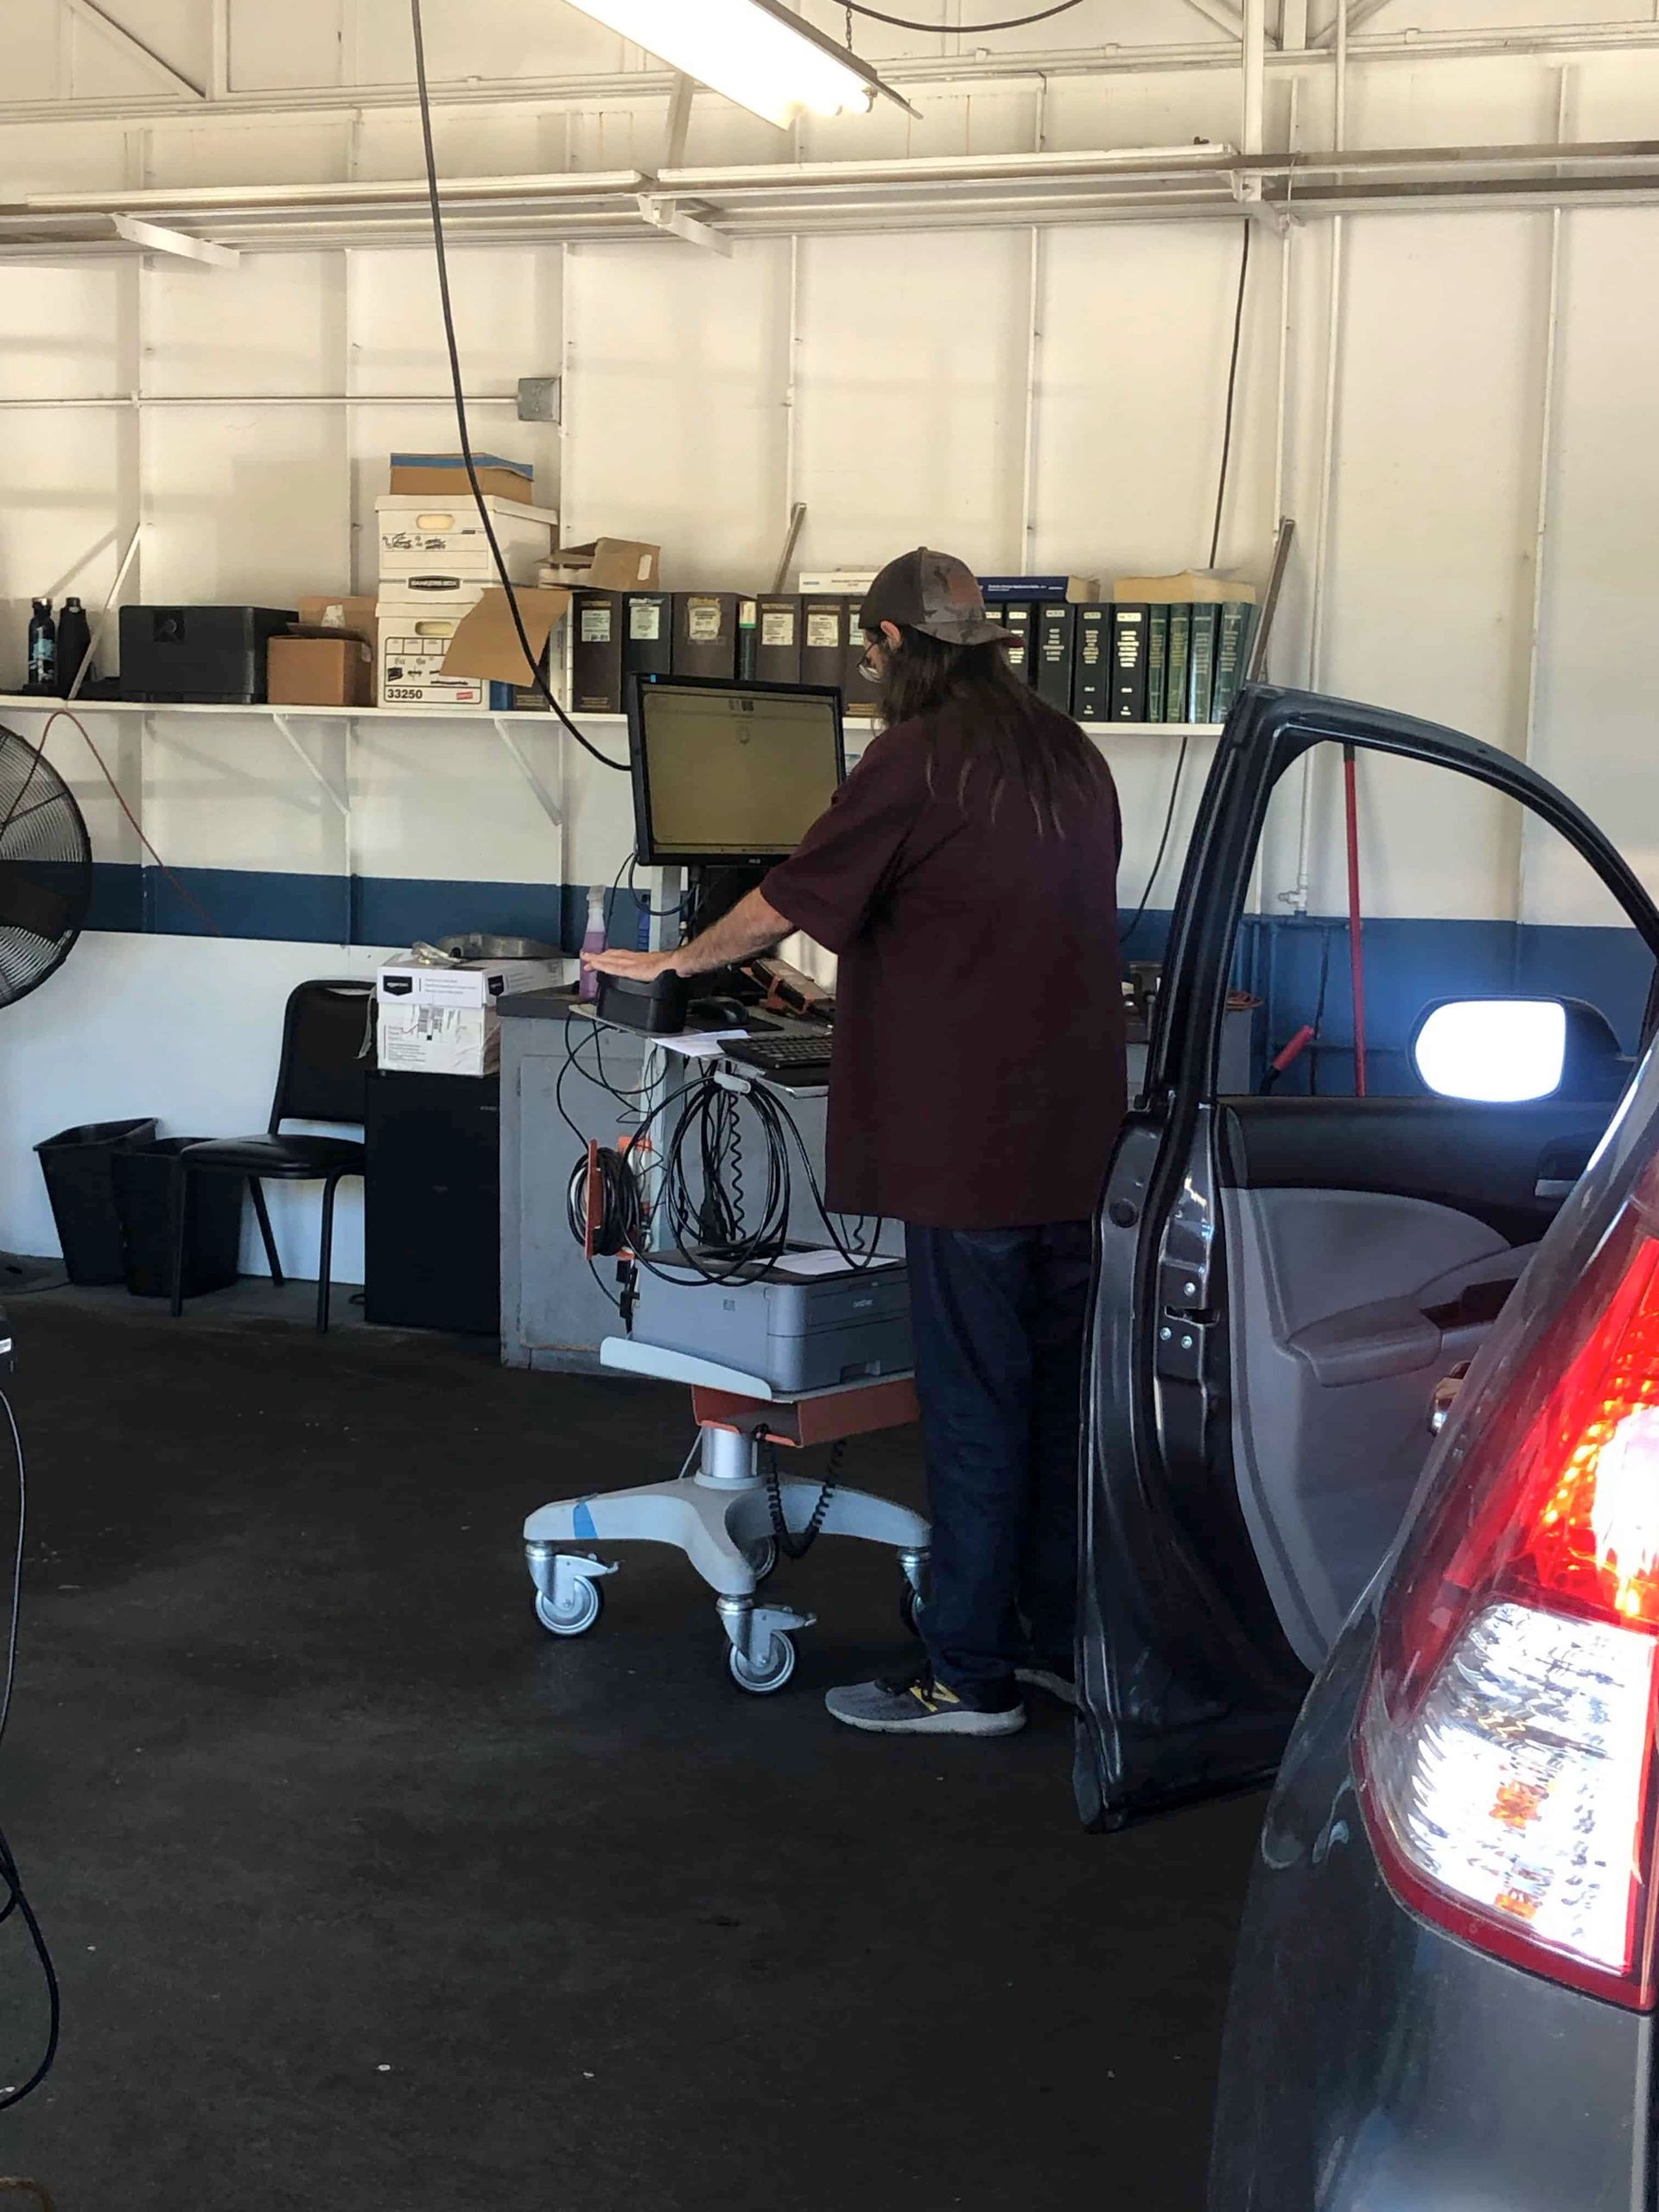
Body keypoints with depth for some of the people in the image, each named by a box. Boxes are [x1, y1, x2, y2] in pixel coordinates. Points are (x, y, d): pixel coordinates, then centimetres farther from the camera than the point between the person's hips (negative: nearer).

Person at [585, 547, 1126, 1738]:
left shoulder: (919, 758, -12)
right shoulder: (1070, 753, 11)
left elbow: (790, 902, -6)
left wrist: (670, 960, 11)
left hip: (971, 1136, -7)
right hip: (1077, 1132, 8)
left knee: (975, 1405, -1)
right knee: (1065, 1389, 14)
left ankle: (970, 1676, 6)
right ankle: (1067, 1641, 24)